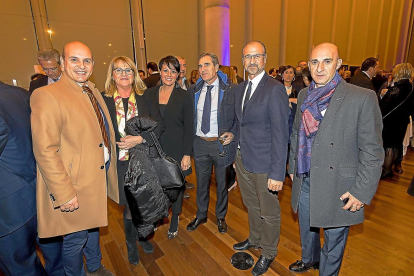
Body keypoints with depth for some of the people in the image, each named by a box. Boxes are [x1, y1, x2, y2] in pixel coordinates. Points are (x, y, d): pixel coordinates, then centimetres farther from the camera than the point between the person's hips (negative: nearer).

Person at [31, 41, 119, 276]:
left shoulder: (93, 91, 7)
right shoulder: (47, 96, -18)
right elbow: (45, 152, -22)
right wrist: (64, 194, -21)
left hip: (99, 177, 8)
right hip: (75, 186, -8)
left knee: (93, 227, 27)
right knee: (76, 238, 12)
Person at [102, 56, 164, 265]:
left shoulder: (144, 97, 2)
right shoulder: (103, 99, -2)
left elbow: (159, 124, -3)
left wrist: (141, 138, -15)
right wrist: (118, 144, -12)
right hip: (120, 162, -1)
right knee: (130, 207, 10)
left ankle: (142, 235, 44)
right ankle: (131, 243, 38)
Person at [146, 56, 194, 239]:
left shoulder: (184, 96, -5)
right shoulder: (149, 93, 3)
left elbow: (188, 127, -6)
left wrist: (187, 154, -10)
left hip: (176, 149, -2)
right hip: (154, 149, 2)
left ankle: (174, 221, 35)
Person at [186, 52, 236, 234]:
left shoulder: (230, 90, -8)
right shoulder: (193, 90, 3)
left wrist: (232, 133, -17)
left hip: (221, 143, -3)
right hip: (200, 143, 3)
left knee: (222, 183, 14)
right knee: (201, 182, 18)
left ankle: (221, 217, 39)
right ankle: (201, 215, 41)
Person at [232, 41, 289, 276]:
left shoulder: (275, 89, -15)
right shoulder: (240, 88, 8)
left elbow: (280, 133, -18)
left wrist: (277, 172, -20)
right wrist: (236, 153, 7)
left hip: (263, 164, -7)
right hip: (243, 159, 7)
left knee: (269, 212, 14)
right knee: (251, 205, 25)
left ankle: (269, 252, 39)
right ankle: (255, 239, 51)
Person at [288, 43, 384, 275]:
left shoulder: (362, 98, -14)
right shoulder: (305, 95, 4)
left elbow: (372, 152, -13)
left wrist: (362, 192, -14)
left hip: (337, 186, -5)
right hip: (304, 180, 6)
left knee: (333, 238, 15)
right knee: (306, 229, 26)